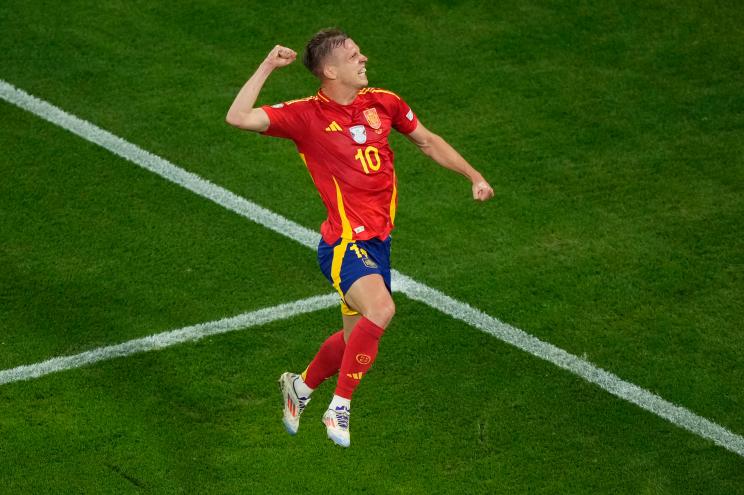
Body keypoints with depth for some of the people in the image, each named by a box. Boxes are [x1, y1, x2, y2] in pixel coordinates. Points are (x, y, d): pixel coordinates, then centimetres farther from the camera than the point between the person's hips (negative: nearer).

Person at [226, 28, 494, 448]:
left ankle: (301, 386, 45)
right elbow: (239, 118, -21)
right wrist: (267, 67, -21)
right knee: (381, 308, -31)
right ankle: (340, 408, -16)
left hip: (378, 241, 7)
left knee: (358, 337, 16)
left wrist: (475, 176, 17)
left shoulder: (383, 103, 6)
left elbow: (428, 141, 22)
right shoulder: (306, 115, -10)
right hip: (344, 243, -7)